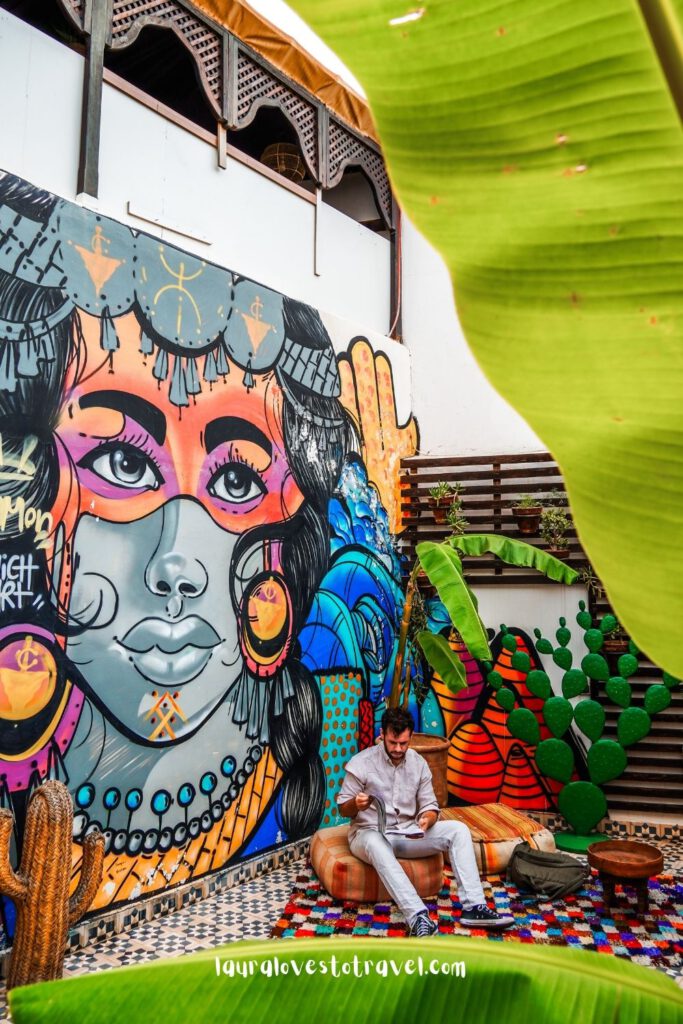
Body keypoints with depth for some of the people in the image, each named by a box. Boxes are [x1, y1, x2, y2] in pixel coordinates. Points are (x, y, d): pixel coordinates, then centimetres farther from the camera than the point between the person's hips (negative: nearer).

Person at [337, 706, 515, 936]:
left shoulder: (419, 763, 1)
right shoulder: (361, 763, -11)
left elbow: (430, 806, 5)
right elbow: (343, 808, -5)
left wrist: (427, 820, -20)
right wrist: (356, 804, -29)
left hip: (407, 833, 4)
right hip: (369, 833, -4)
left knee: (458, 829, -15)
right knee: (376, 843, -42)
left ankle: (473, 907, -22)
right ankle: (418, 917, -48)